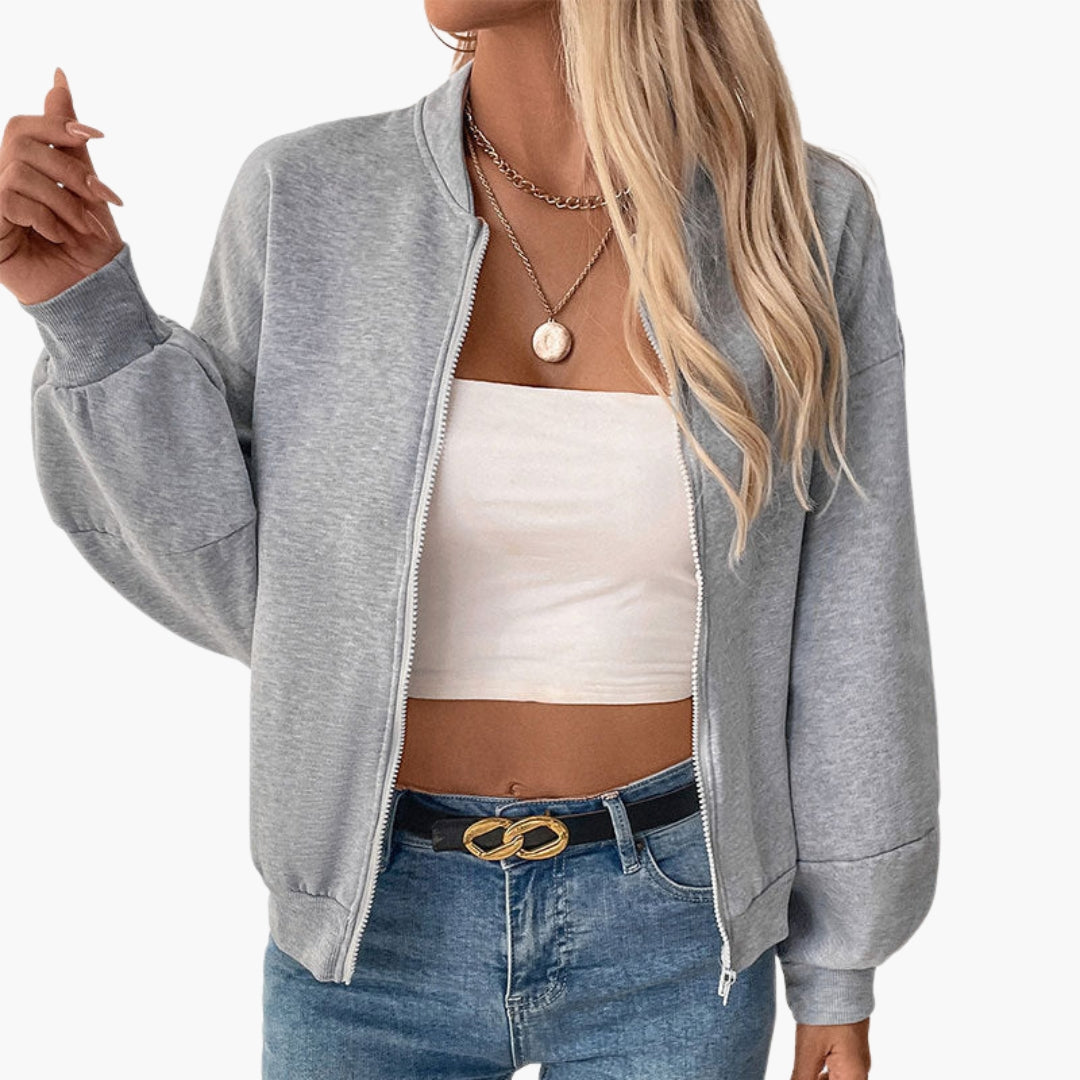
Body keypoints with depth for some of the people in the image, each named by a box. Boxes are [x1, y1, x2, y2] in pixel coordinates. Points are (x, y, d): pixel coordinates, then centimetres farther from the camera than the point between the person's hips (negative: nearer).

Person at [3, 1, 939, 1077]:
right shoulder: (312, 199, -8)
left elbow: (842, 627, -4)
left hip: (668, 919, 0)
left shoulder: (800, 220, -9)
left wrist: (839, 982, 2)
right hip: (381, 918, 1)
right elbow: (251, 590, -4)